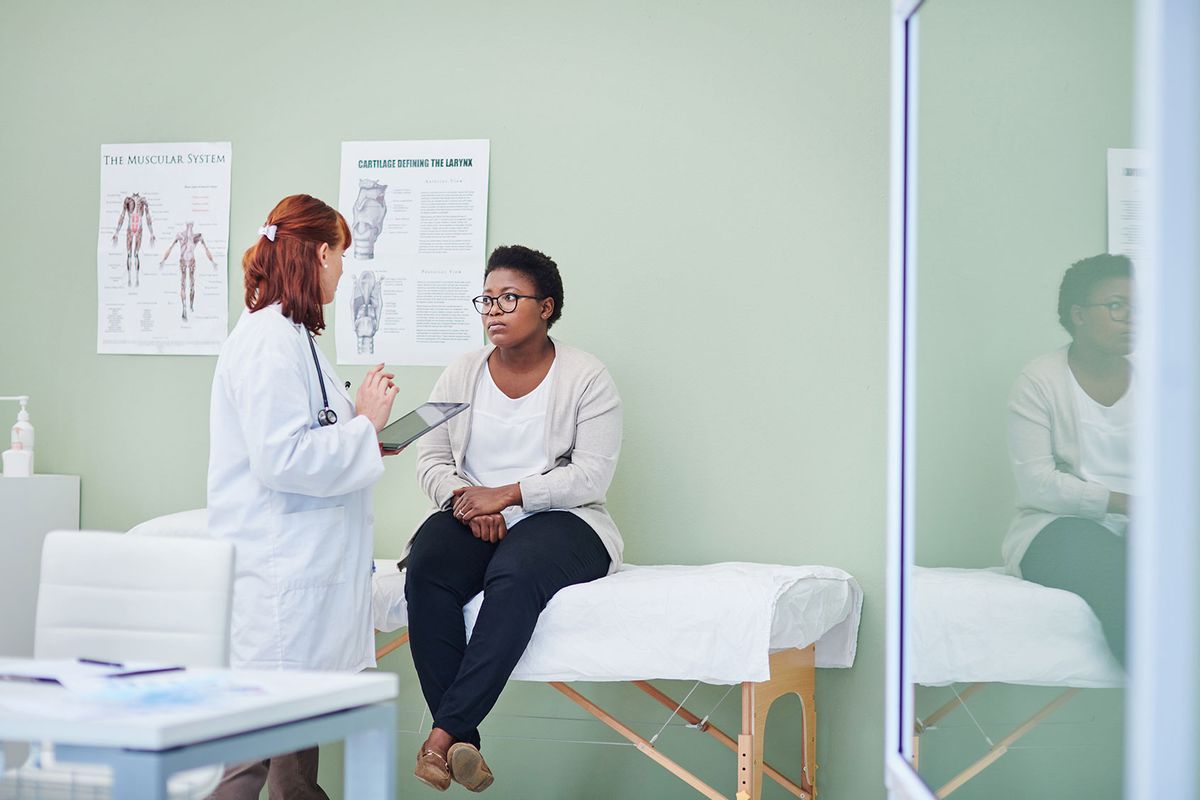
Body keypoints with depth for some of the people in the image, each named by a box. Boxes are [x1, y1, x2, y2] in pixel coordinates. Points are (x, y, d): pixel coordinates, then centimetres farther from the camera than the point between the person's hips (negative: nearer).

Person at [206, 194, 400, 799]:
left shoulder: (289, 336, 16)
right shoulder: (270, 342, -16)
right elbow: (282, 459, -22)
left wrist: (362, 432, 15)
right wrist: (364, 429, -12)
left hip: (304, 566, 11)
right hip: (276, 575, -11)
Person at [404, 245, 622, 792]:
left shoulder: (586, 378, 1)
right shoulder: (461, 374, 13)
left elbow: (591, 475, -8)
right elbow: (430, 460, 9)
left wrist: (505, 494, -16)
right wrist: (467, 503, -13)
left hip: (560, 521, -3)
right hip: (470, 517, 3)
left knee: (515, 575, -38)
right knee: (427, 572, -31)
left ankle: (442, 735, -37)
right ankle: (463, 745, -32)